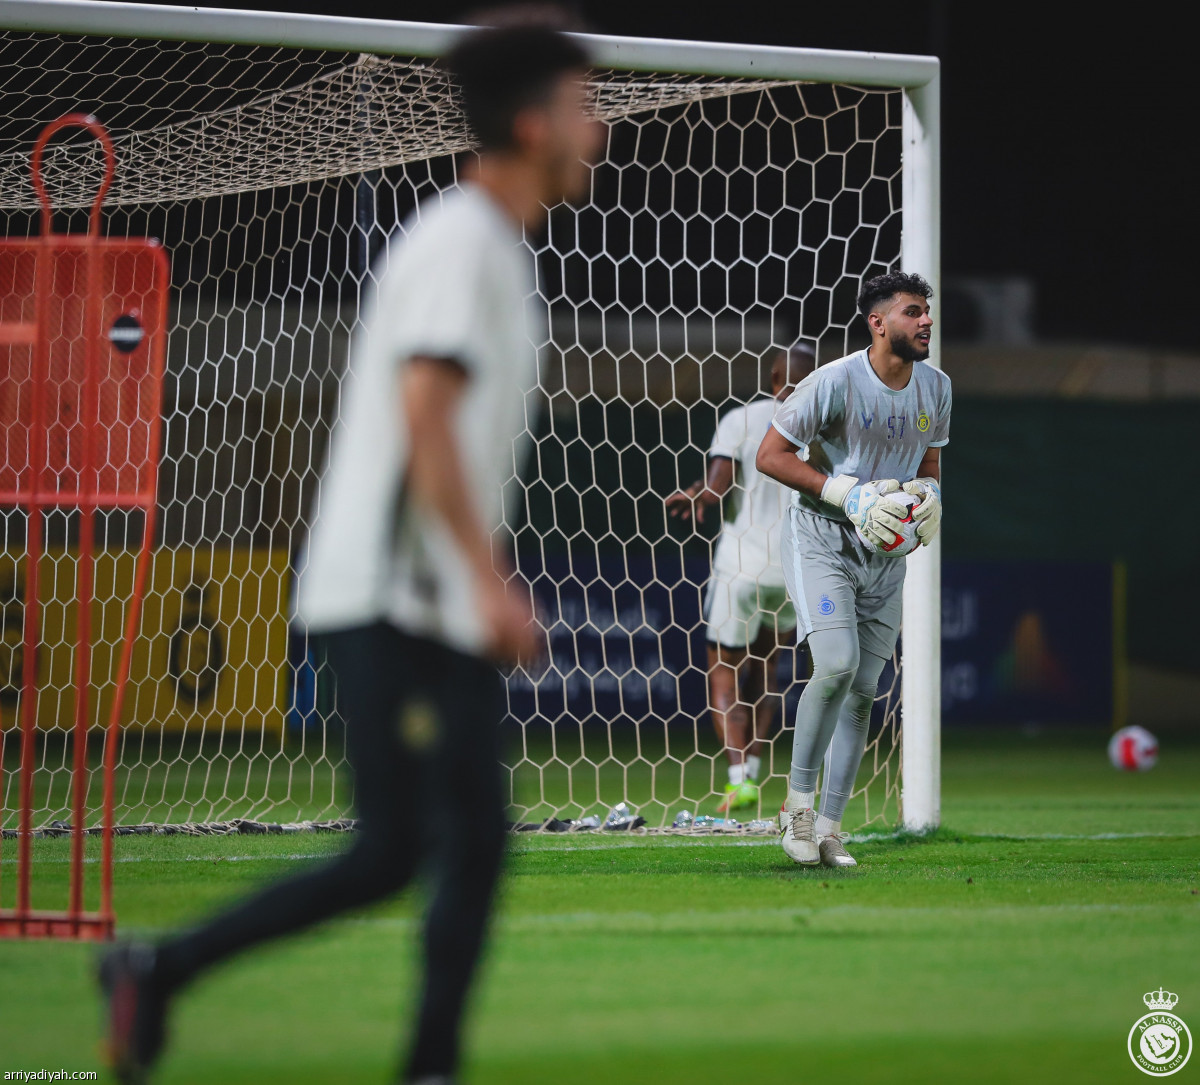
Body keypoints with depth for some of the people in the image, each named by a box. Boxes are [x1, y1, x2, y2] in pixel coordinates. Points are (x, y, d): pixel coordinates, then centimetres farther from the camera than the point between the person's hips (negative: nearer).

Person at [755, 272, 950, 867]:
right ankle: (798, 800, -5)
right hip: (820, 536, -6)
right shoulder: (835, 381, -17)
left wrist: (929, 494, -7)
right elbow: (771, 455, -14)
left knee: (863, 690, 4)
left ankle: (828, 828, 12)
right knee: (837, 664, -23)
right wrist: (850, 494, -21)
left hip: (885, 550, 6)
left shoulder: (936, 387, 2)